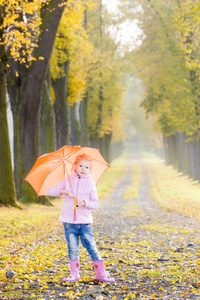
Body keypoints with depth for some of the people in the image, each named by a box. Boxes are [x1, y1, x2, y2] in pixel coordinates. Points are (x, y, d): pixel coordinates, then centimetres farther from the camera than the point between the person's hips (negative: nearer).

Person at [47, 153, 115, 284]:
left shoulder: (90, 183, 3)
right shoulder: (68, 180, 5)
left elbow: (96, 204, 0)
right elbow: (50, 191, 2)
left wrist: (85, 203, -19)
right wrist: (63, 191, -15)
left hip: (84, 221, -1)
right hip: (69, 221, 1)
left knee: (91, 247, -2)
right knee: (73, 248, 5)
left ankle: (101, 274, 6)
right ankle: (74, 274, 15)